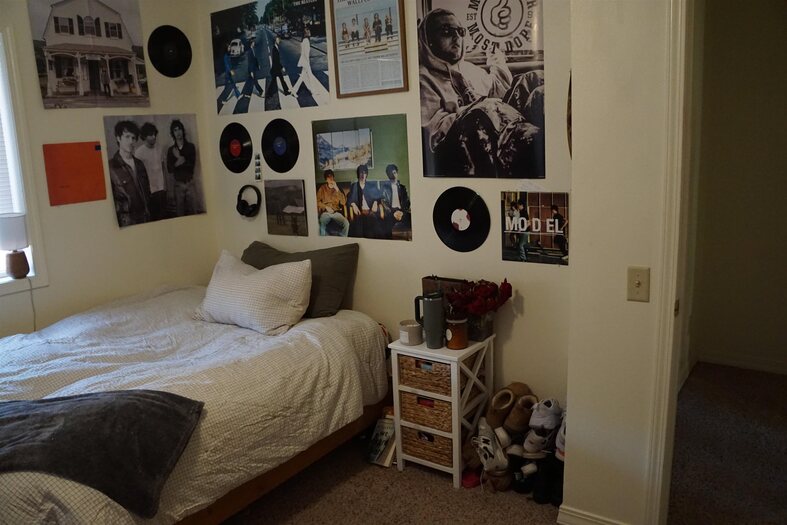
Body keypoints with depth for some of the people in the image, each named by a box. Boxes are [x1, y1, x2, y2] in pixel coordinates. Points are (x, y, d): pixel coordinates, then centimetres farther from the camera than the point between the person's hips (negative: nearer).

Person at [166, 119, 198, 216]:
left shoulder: (190, 146, 4)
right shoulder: (171, 150, 7)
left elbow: (192, 164, -4)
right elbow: (169, 169, 0)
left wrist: (180, 159, -9)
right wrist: (178, 162, -15)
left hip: (190, 182, -1)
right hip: (178, 184, 1)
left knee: (193, 209, -3)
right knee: (179, 211, 0)